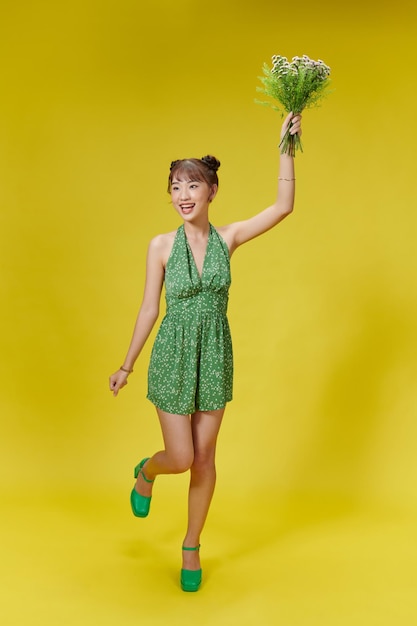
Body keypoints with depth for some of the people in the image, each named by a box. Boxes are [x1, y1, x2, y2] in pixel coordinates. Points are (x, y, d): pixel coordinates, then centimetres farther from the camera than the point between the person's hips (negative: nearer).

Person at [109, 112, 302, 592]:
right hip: (173, 357, -2)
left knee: (204, 457, 10)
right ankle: (146, 471, 38)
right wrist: (126, 366, 3)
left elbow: (283, 207, -12)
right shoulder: (162, 245, -7)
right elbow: (149, 309, -1)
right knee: (181, 458, 0)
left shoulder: (227, 238, -2)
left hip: (215, 357, 2)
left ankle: (192, 548, 29)